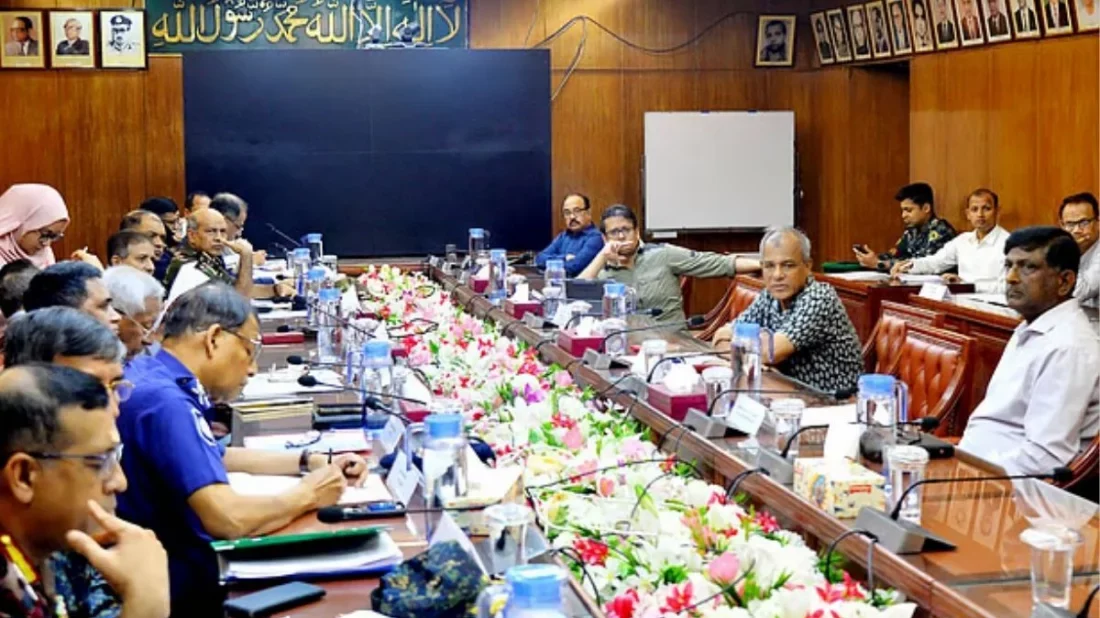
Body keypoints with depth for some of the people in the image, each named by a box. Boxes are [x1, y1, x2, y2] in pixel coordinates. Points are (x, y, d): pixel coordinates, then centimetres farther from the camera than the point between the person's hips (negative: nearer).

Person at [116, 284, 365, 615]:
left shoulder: (155, 378, 8)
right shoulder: (164, 400, -23)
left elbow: (219, 456, 25)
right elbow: (228, 519, -31)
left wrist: (311, 461, 15)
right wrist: (306, 495, -13)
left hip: (186, 564, 9)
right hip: (185, 587, -9)